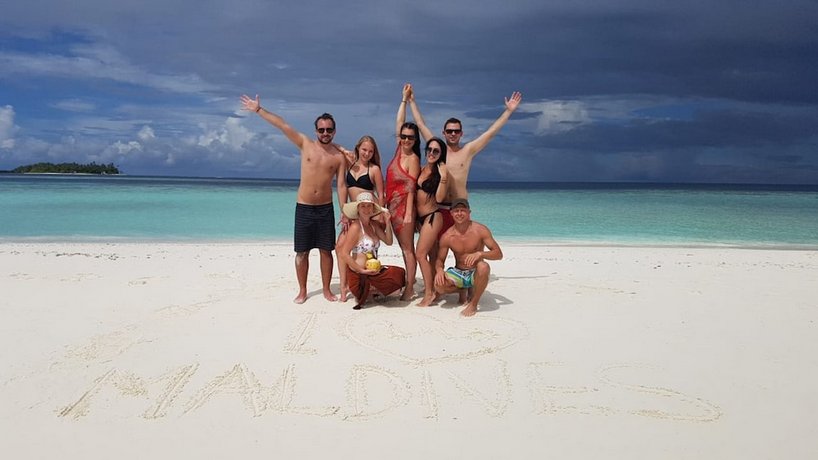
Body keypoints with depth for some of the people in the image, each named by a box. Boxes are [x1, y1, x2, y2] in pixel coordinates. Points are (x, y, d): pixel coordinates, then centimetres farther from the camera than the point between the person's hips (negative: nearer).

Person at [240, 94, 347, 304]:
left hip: (326, 208, 0)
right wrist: (259, 109, -3)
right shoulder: (305, 144, 1)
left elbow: (341, 185, -1)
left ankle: (326, 290, 18)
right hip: (303, 207, 0)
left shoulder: (339, 156, 0)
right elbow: (282, 125, -2)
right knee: (302, 251, 4)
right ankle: (302, 291, 16)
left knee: (326, 251, 5)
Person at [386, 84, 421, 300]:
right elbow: (399, 122, 14)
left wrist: (408, 213, -18)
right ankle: (409, 283, 17)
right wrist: (404, 98, 17)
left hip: (404, 206, -8)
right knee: (404, 248, 11)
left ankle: (410, 288, -1)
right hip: (393, 205, 8)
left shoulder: (413, 159, -10)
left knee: (408, 248, -4)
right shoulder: (400, 150, 9)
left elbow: (411, 188, -14)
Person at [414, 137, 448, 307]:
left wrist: (443, 177, -26)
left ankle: (429, 293, -3)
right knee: (432, 255, 13)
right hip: (420, 217, 7)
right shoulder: (421, 169, 8)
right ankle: (432, 287, 20)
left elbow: (439, 198, -17)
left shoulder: (441, 170, -10)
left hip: (432, 217, -7)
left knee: (420, 254, -10)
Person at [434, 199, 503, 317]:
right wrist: (439, 269, -24)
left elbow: (499, 254, -16)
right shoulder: (447, 236, -7)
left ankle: (473, 304, -17)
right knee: (438, 285, -28)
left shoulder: (480, 230, -13)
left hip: (475, 273, -2)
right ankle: (464, 290, 8)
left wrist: (480, 254, -36)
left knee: (483, 267, -38)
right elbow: (440, 259, 2)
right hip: (458, 273, 2)